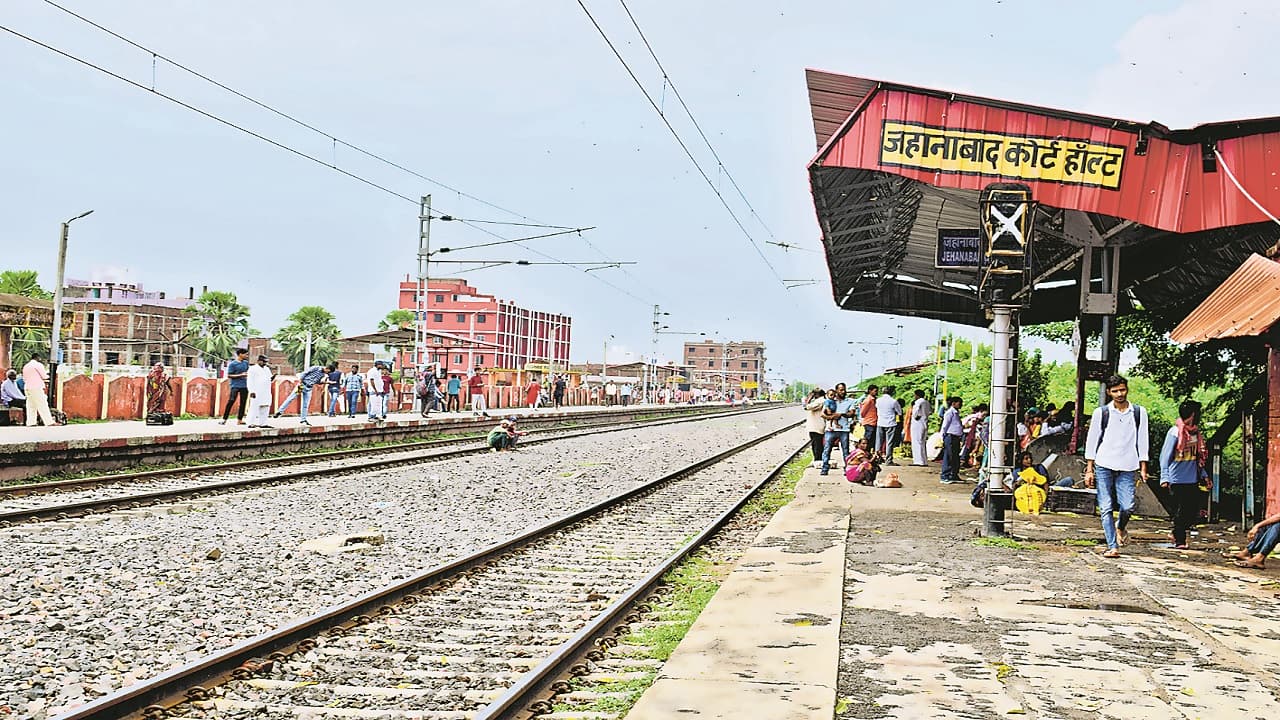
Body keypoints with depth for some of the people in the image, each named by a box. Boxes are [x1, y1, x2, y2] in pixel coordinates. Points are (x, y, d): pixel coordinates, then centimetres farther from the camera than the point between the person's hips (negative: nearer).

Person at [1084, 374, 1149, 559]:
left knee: (1128, 507, -7)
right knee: (1106, 508, -4)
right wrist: (1089, 469, 1)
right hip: (1103, 466, -1)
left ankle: (1120, 528, 26)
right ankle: (1113, 546, 1)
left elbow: (1142, 441, 10)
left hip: (1127, 467, 1)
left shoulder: (1138, 412, 7)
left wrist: (1143, 468, 6)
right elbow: (1091, 441, 5)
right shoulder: (1101, 413, 3)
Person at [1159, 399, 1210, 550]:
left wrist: (1203, 474, 15)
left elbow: (1198, 457, 20)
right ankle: (1180, 541, 11)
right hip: (1178, 480, -6)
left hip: (1193, 480, 7)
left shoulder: (1195, 432, 11)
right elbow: (1165, 456, -10)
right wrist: (1165, 477, -17)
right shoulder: (1175, 432, -10)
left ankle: (1178, 534, 23)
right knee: (1181, 511, -2)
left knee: (1194, 512, 3)